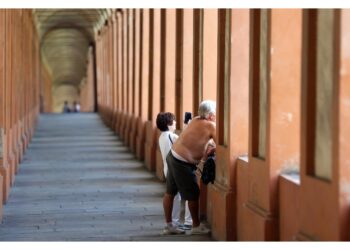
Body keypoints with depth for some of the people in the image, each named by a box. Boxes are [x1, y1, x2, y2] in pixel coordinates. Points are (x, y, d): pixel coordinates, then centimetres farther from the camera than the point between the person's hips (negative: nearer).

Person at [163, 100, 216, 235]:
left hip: (173, 156, 8)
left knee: (170, 192, 16)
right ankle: (196, 226, 16)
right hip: (183, 163, -8)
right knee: (193, 195, 5)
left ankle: (168, 223, 27)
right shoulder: (210, 126, -16)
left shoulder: (196, 120, 5)